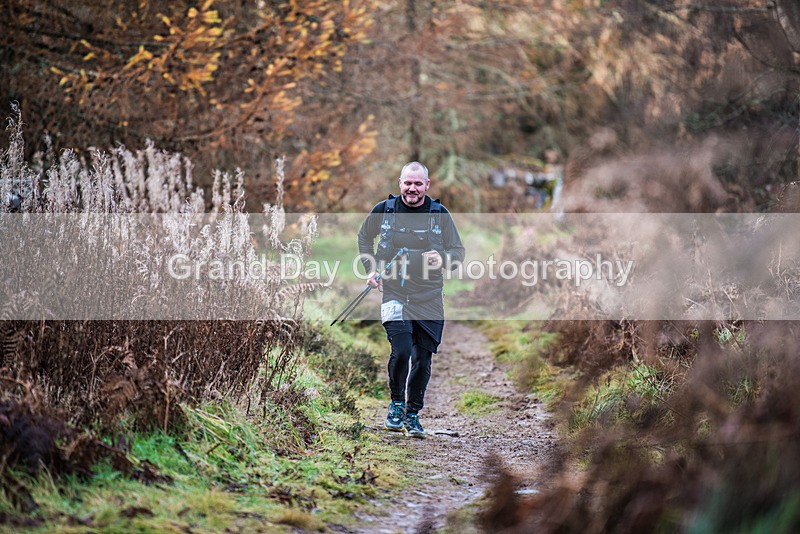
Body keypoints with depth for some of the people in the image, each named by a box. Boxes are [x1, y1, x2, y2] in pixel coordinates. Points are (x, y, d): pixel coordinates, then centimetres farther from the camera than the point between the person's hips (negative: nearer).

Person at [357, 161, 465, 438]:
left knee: (422, 360, 4)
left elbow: (458, 251, 7)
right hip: (394, 293, -1)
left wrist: (442, 258, -15)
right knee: (401, 351, -17)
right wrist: (371, 268, 7)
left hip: (428, 298, 1)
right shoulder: (384, 209, 3)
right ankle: (397, 404, 6)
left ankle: (412, 414, 21)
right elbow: (364, 237, 20)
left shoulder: (440, 214, 2)